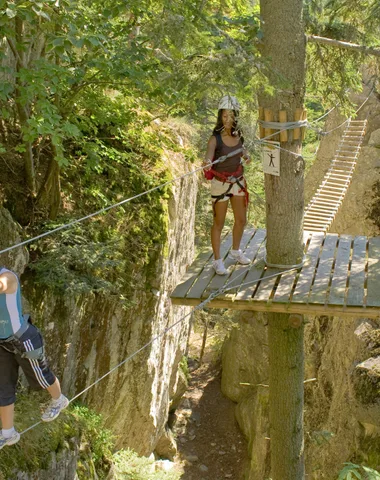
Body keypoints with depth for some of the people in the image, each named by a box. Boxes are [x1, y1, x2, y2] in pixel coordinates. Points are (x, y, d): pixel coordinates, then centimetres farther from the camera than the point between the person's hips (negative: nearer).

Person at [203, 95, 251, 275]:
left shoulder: (238, 135, -3)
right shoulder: (215, 138, -20)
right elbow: (209, 154, -39)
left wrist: (245, 155, -4)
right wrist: (207, 163, -62)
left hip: (238, 181, 6)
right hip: (220, 184, -6)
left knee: (241, 219, 17)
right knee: (219, 223, 3)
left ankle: (235, 251, 40)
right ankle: (217, 261, 16)